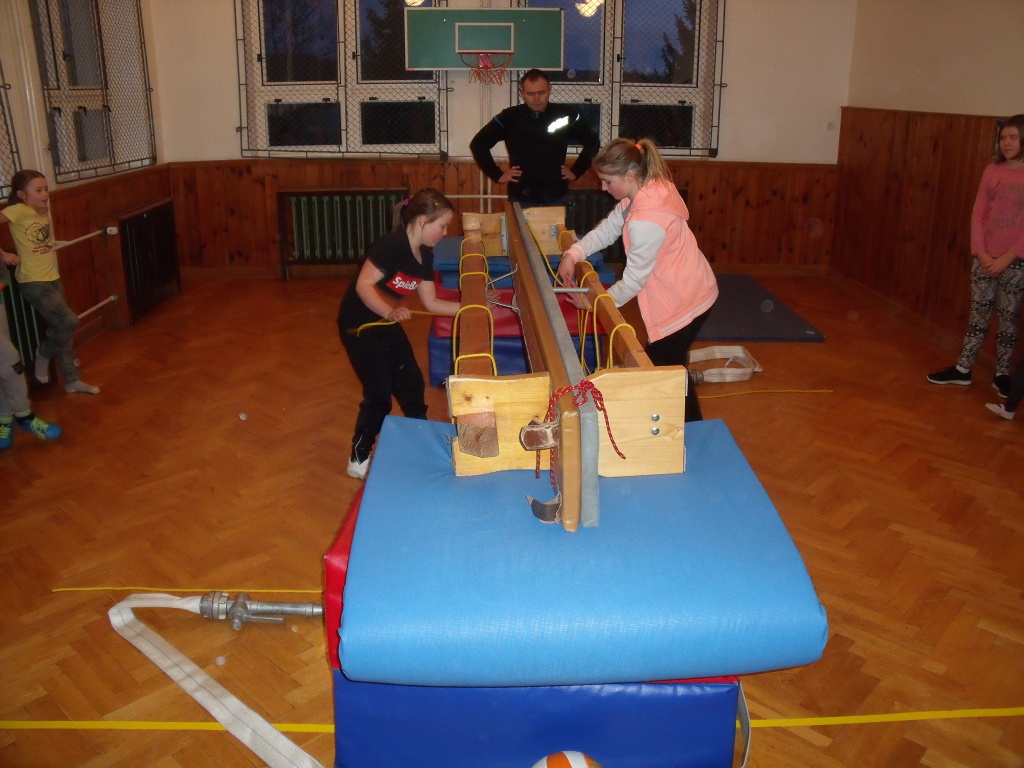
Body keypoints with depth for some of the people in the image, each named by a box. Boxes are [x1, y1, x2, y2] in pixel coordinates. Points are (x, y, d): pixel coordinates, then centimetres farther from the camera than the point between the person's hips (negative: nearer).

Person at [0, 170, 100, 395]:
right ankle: (43, 355, 14)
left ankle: (72, 381, 20)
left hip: (52, 278, 8)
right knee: (69, 322, -13)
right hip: (33, 282, -7)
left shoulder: (44, 211, 7)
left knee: (64, 328, 10)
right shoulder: (19, 210, -14)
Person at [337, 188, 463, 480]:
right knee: (379, 394, -4)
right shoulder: (392, 245, -25)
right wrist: (390, 311, -45)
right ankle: (358, 460, 14)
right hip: (358, 324, -9)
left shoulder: (424, 255, 1)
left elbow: (431, 302, 4)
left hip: (386, 323, 9)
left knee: (411, 383, 14)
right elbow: (364, 285, -30)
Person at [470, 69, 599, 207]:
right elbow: (478, 144, 4)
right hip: (521, 199, -1)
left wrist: (576, 171, 5)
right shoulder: (509, 117, -3)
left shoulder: (566, 115, -2)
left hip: (557, 198, 1)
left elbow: (592, 142, 11)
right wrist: (498, 175, 0)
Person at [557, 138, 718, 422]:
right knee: (662, 363, 19)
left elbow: (634, 280, -22)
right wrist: (573, 253, -10)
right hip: (689, 290, 9)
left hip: (684, 301, -9)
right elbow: (608, 228, 4)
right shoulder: (650, 189, -3)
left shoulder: (646, 221, -31)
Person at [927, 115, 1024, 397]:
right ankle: (962, 369, 15)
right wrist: (981, 253, -8)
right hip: (984, 258, 3)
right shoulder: (992, 170, 4)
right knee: (978, 314, 8)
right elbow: (977, 213, 2)